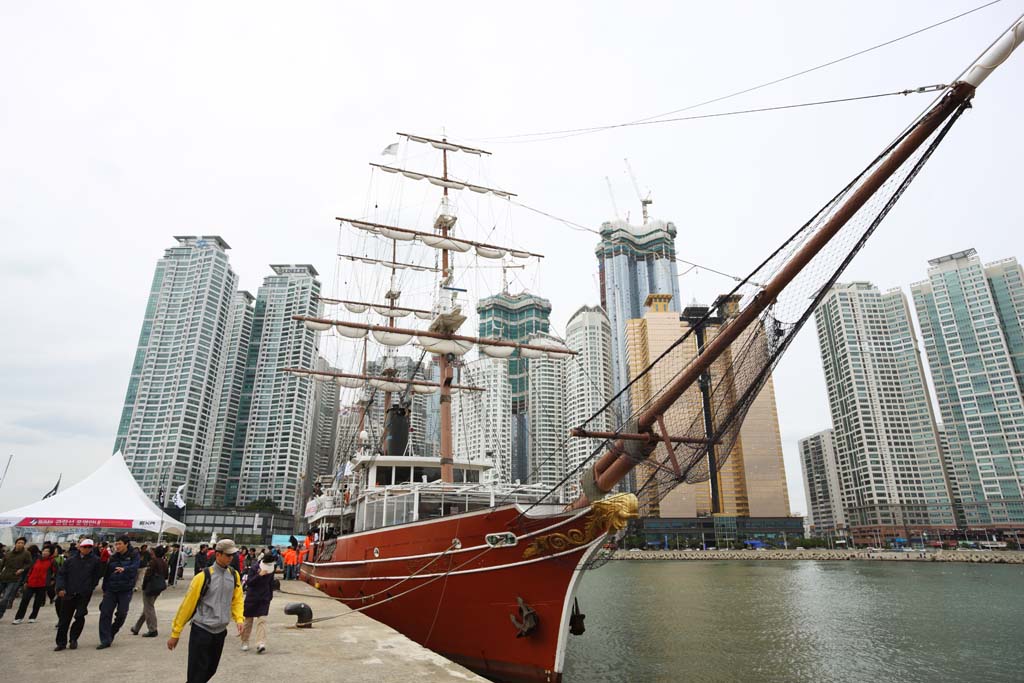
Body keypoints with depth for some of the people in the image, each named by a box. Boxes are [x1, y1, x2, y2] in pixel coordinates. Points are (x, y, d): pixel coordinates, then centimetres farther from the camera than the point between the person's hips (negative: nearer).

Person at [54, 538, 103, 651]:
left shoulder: (95, 560, -2)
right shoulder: (71, 560, 4)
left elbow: (98, 575, 1)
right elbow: (61, 574, 7)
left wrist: (90, 587, -4)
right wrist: (61, 588, -4)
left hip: (84, 595, -2)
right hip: (68, 594, 2)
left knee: (80, 616, -4)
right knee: (64, 618, 8)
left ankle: (74, 639, 19)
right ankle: (61, 642, 23)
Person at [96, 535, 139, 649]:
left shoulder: (134, 555, -2)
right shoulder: (113, 557, 9)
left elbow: (134, 567, -19)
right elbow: (106, 574, 15)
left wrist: (124, 569, -40)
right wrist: (104, 589, 12)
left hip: (126, 590, -4)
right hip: (111, 589, 4)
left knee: (122, 613, -2)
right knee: (105, 613, -3)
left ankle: (111, 633, 24)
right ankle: (105, 640, 4)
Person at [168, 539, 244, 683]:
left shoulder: (234, 575, 1)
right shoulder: (203, 577, -15)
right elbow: (187, 605, -8)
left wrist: (239, 619, -5)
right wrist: (175, 633, -3)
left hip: (220, 632, 5)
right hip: (201, 631, -5)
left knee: (210, 671, 16)